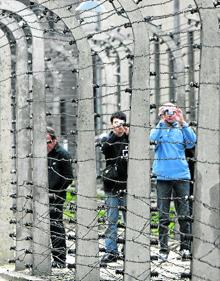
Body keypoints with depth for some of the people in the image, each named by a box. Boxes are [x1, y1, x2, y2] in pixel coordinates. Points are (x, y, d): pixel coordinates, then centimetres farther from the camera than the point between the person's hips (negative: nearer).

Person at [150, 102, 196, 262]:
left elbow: (192, 141, -7)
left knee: (184, 214, 2)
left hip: (181, 176, 1)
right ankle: (163, 249, 3)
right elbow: (153, 139, -13)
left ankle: (185, 247, 9)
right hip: (163, 177, -1)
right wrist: (162, 122, -15)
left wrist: (183, 123, -12)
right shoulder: (159, 129, 8)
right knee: (163, 216, 0)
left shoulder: (181, 130, 11)